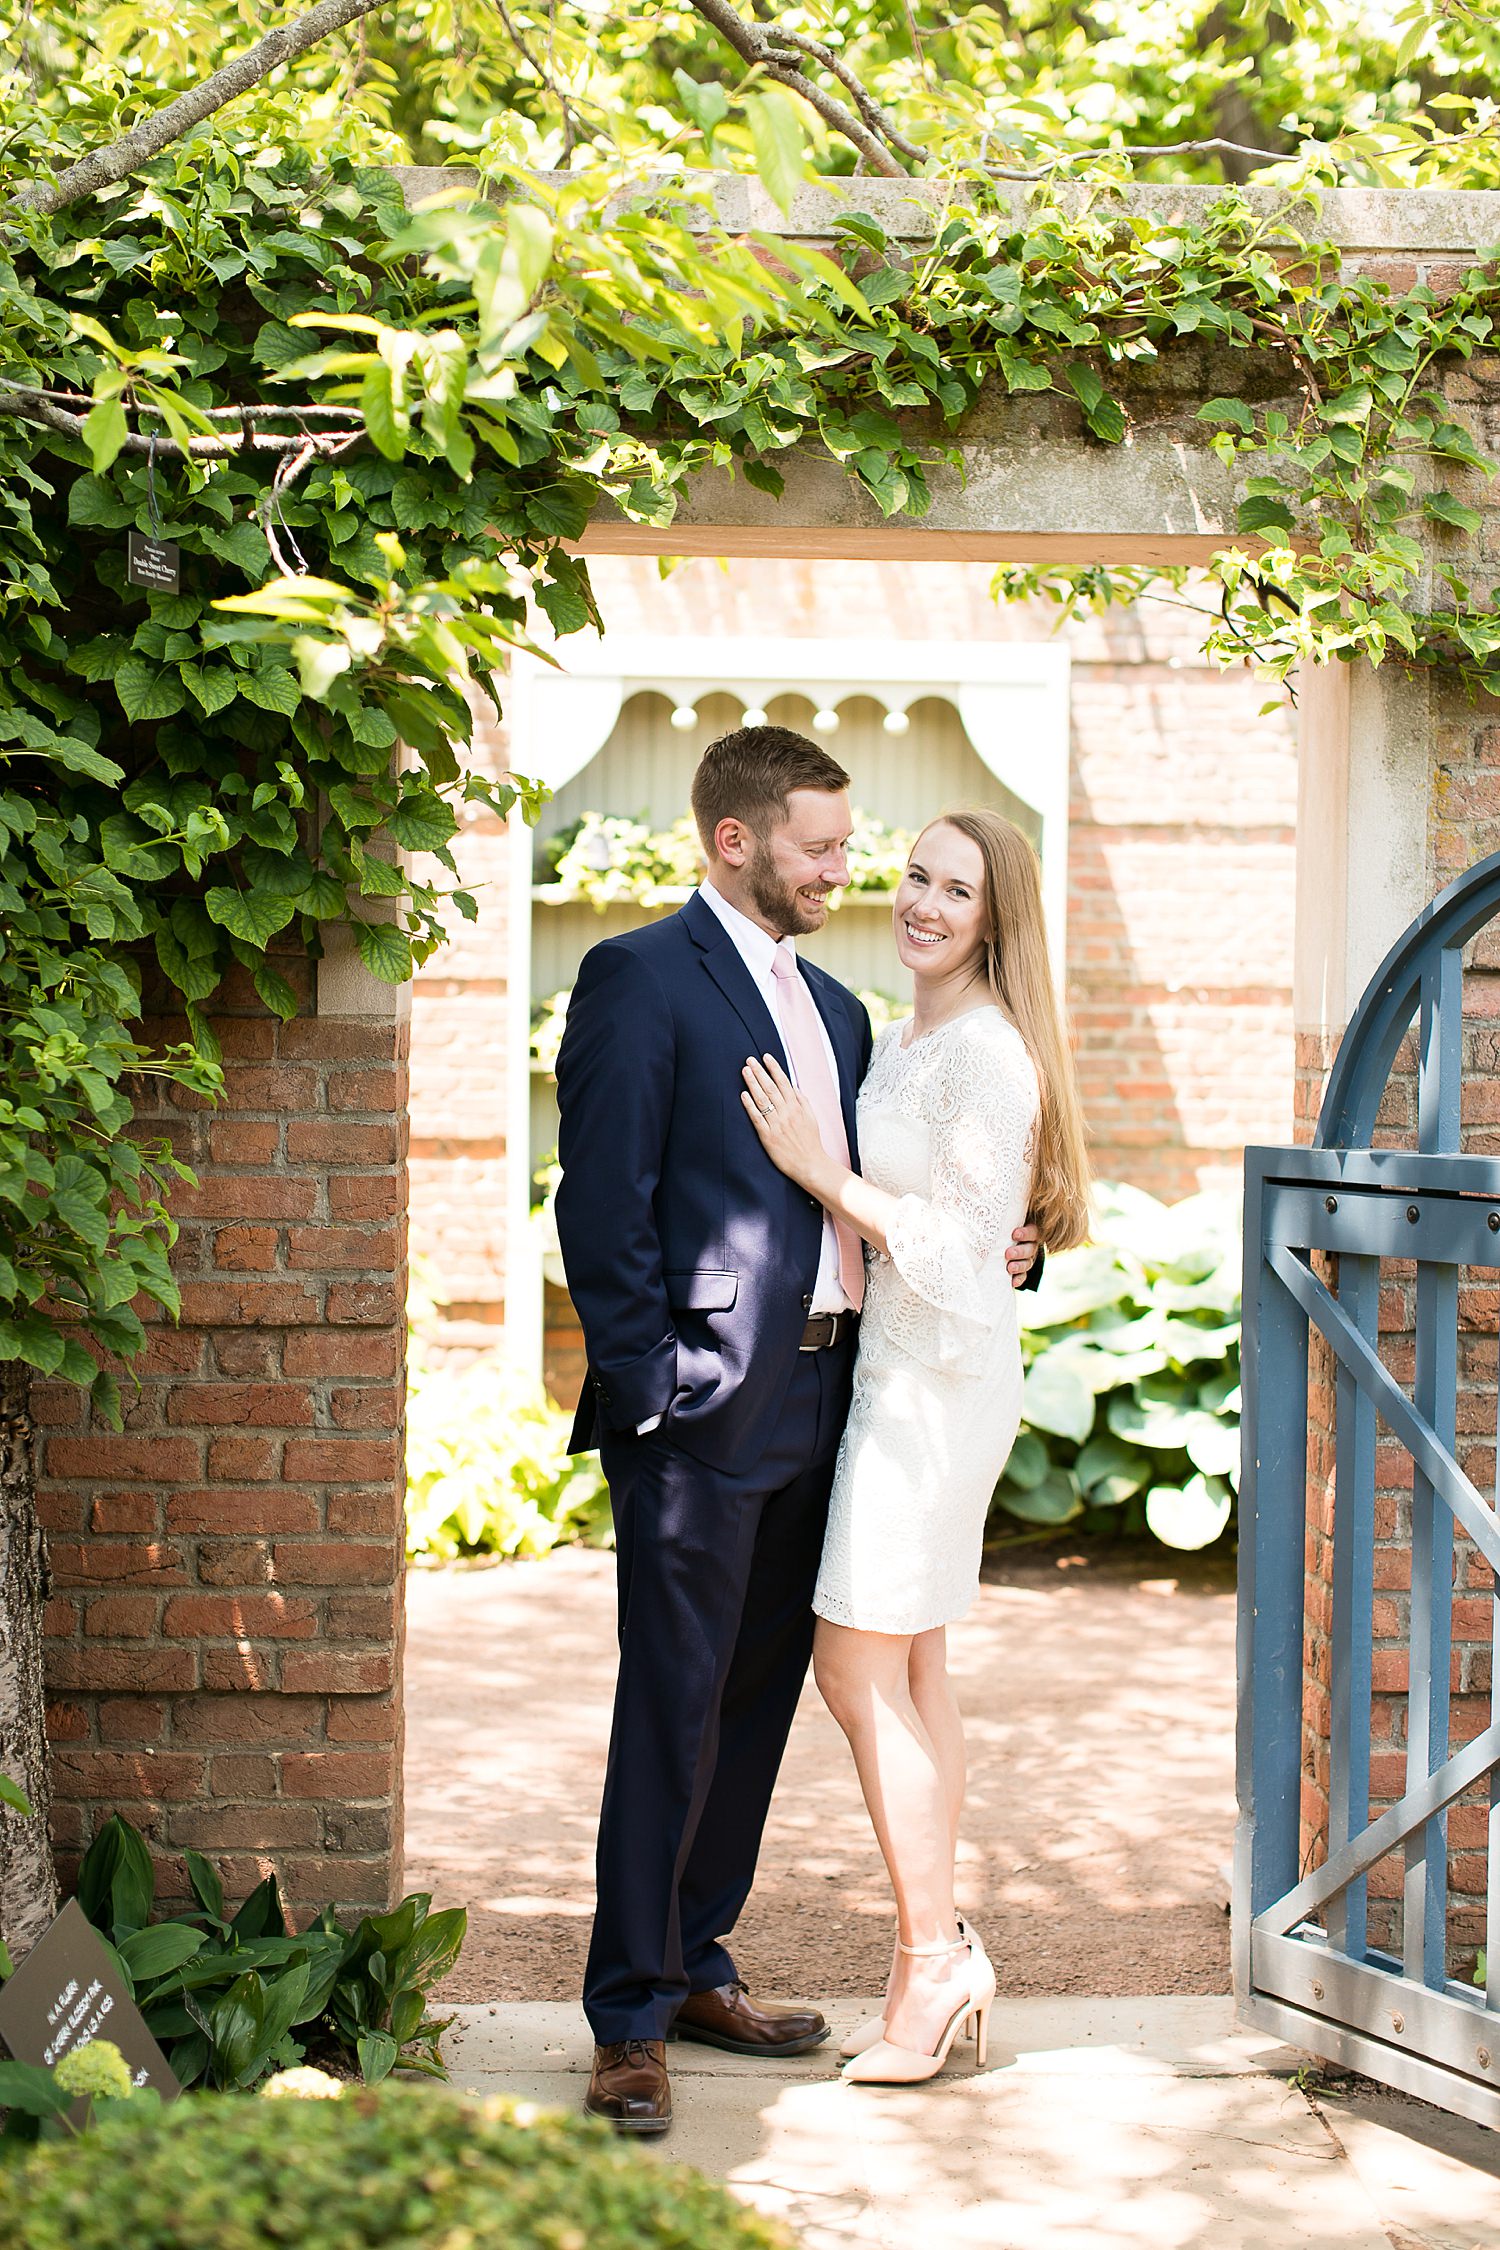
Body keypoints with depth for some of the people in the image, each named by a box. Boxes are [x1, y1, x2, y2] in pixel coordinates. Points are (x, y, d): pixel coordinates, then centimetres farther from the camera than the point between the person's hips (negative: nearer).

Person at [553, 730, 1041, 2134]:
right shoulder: (641, 978, -6)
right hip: (701, 1406, -8)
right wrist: (643, 1389, -15)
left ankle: (692, 1964, 27)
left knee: (756, 1702, 14)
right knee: (673, 1713, -4)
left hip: (814, 1404, 8)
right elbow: (603, 1206, -11)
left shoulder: (833, 1006, 19)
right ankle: (630, 2021, 4)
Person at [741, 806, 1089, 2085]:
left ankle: (935, 1954, 3)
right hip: (899, 1372, 10)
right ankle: (937, 1966, 17)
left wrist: (819, 1170, -18)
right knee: (910, 1675, 10)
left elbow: (965, 1245, -20)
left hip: (942, 1381, -10)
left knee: (858, 1666, -6)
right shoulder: (903, 1042, 14)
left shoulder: (990, 1053, -16)